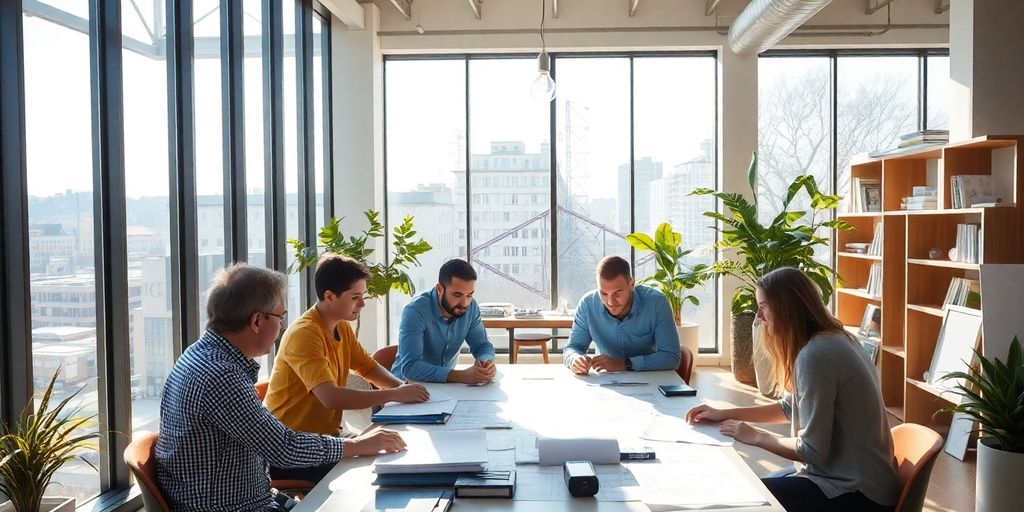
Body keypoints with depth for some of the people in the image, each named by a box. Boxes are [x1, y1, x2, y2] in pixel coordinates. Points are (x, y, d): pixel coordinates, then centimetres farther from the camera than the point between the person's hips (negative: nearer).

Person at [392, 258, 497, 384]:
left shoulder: (471, 307, -7)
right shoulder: (415, 311, -22)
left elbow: (482, 345, 4)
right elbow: (410, 367, -30)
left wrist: (486, 362, -20)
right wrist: (462, 376, -39)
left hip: (445, 384, 3)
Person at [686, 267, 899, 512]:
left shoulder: (815, 354, -25)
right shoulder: (830, 339, 7)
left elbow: (812, 451, -22)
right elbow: (790, 408, 17)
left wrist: (755, 436, -8)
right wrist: (724, 414, 13)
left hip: (856, 492, -9)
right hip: (851, 478, 9)